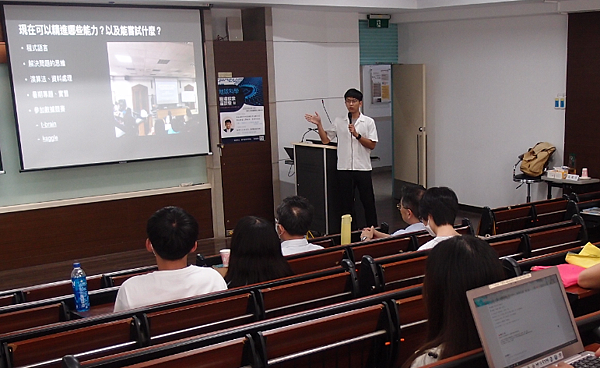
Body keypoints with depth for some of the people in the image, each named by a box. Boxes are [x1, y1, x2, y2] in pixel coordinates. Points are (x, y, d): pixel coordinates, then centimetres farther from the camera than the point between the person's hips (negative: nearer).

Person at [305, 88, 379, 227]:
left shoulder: (368, 122, 2)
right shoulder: (339, 122, 8)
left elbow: (372, 145, -4)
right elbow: (325, 139, 9)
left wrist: (357, 135, -15)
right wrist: (319, 125, -4)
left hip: (362, 168, -2)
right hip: (344, 168, 2)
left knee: (368, 201, 5)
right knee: (346, 202, 8)